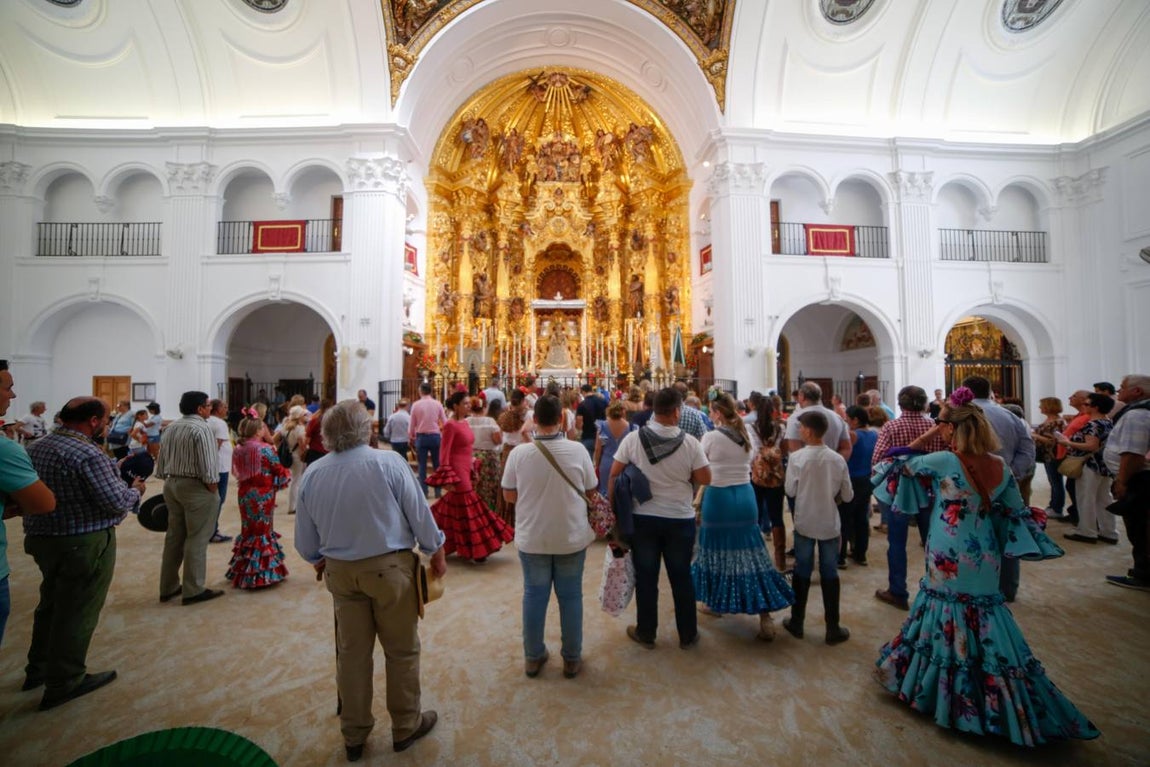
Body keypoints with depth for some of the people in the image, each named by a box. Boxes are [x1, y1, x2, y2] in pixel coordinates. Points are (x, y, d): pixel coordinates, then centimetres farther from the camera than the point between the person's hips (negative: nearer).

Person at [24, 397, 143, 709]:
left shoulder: (36, 447, 4)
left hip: (42, 539, 9)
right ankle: (64, 683, 17)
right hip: (84, 545, -9)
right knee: (77, 612, 5)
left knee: (51, 603, 24)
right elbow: (116, 502, -23)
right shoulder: (88, 454, -23)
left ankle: (38, 669, 39)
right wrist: (135, 489, -3)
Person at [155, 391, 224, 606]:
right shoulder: (201, 428, -16)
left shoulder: (171, 428, 11)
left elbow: (161, 460, 14)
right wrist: (213, 487, -11)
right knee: (197, 539, -1)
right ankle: (193, 590, 5)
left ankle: (168, 588, 25)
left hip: (171, 485, 9)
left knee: (174, 536, 16)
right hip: (196, 486, -9)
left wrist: (169, 480, 19)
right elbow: (207, 464, -21)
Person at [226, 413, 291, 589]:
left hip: (245, 494, 5)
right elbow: (279, 472, -9)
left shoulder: (238, 450, 2)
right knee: (262, 530, 5)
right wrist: (287, 475, 10)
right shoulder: (265, 449, -14)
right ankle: (262, 572, 12)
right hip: (263, 495, -5)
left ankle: (244, 572, 26)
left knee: (247, 530, 16)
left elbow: (237, 473, 8)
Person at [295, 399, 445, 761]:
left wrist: (319, 559, 26)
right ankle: (405, 726, 33)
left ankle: (354, 735, 37)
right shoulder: (388, 462, -19)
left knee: (351, 654, 20)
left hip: (340, 572, 4)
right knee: (402, 651, 15)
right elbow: (420, 512, -13)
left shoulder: (312, 473, -4)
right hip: (389, 567, -4)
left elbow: (304, 537, 6)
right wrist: (436, 552, 2)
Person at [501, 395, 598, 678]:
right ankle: (572, 658, 31)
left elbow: (509, 495, -4)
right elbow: (590, 492, -4)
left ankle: (533, 657, 33)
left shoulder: (519, 453, -14)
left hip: (532, 538, 1)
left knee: (534, 595, 17)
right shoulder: (578, 450, -15)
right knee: (570, 596, 15)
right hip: (571, 537, 0)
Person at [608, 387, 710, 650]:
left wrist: (611, 507, 4)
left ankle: (646, 633, 29)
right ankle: (688, 635, 32)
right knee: (682, 578, 16)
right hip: (680, 519, 0)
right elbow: (705, 479, -7)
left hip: (643, 518, 0)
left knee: (646, 578, 14)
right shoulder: (690, 442, -12)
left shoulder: (633, 438, -11)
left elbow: (614, 475, -7)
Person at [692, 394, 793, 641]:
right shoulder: (747, 436, 5)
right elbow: (748, 467, 12)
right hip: (745, 496, 5)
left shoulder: (710, 437, -11)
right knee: (750, 553, 8)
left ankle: (715, 602, 30)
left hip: (718, 497, -5)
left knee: (717, 550, 12)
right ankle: (765, 617, 7)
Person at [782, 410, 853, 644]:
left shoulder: (797, 457, -15)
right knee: (830, 574, 12)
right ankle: (833, 629, 22)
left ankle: (796, 623, 24)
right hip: (829, 524, 1)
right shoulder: (838, 459, -8)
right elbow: (848, 496, -1)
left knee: (802, 572, 12)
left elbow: (790, 491, -7)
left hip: (805, 523, -1)